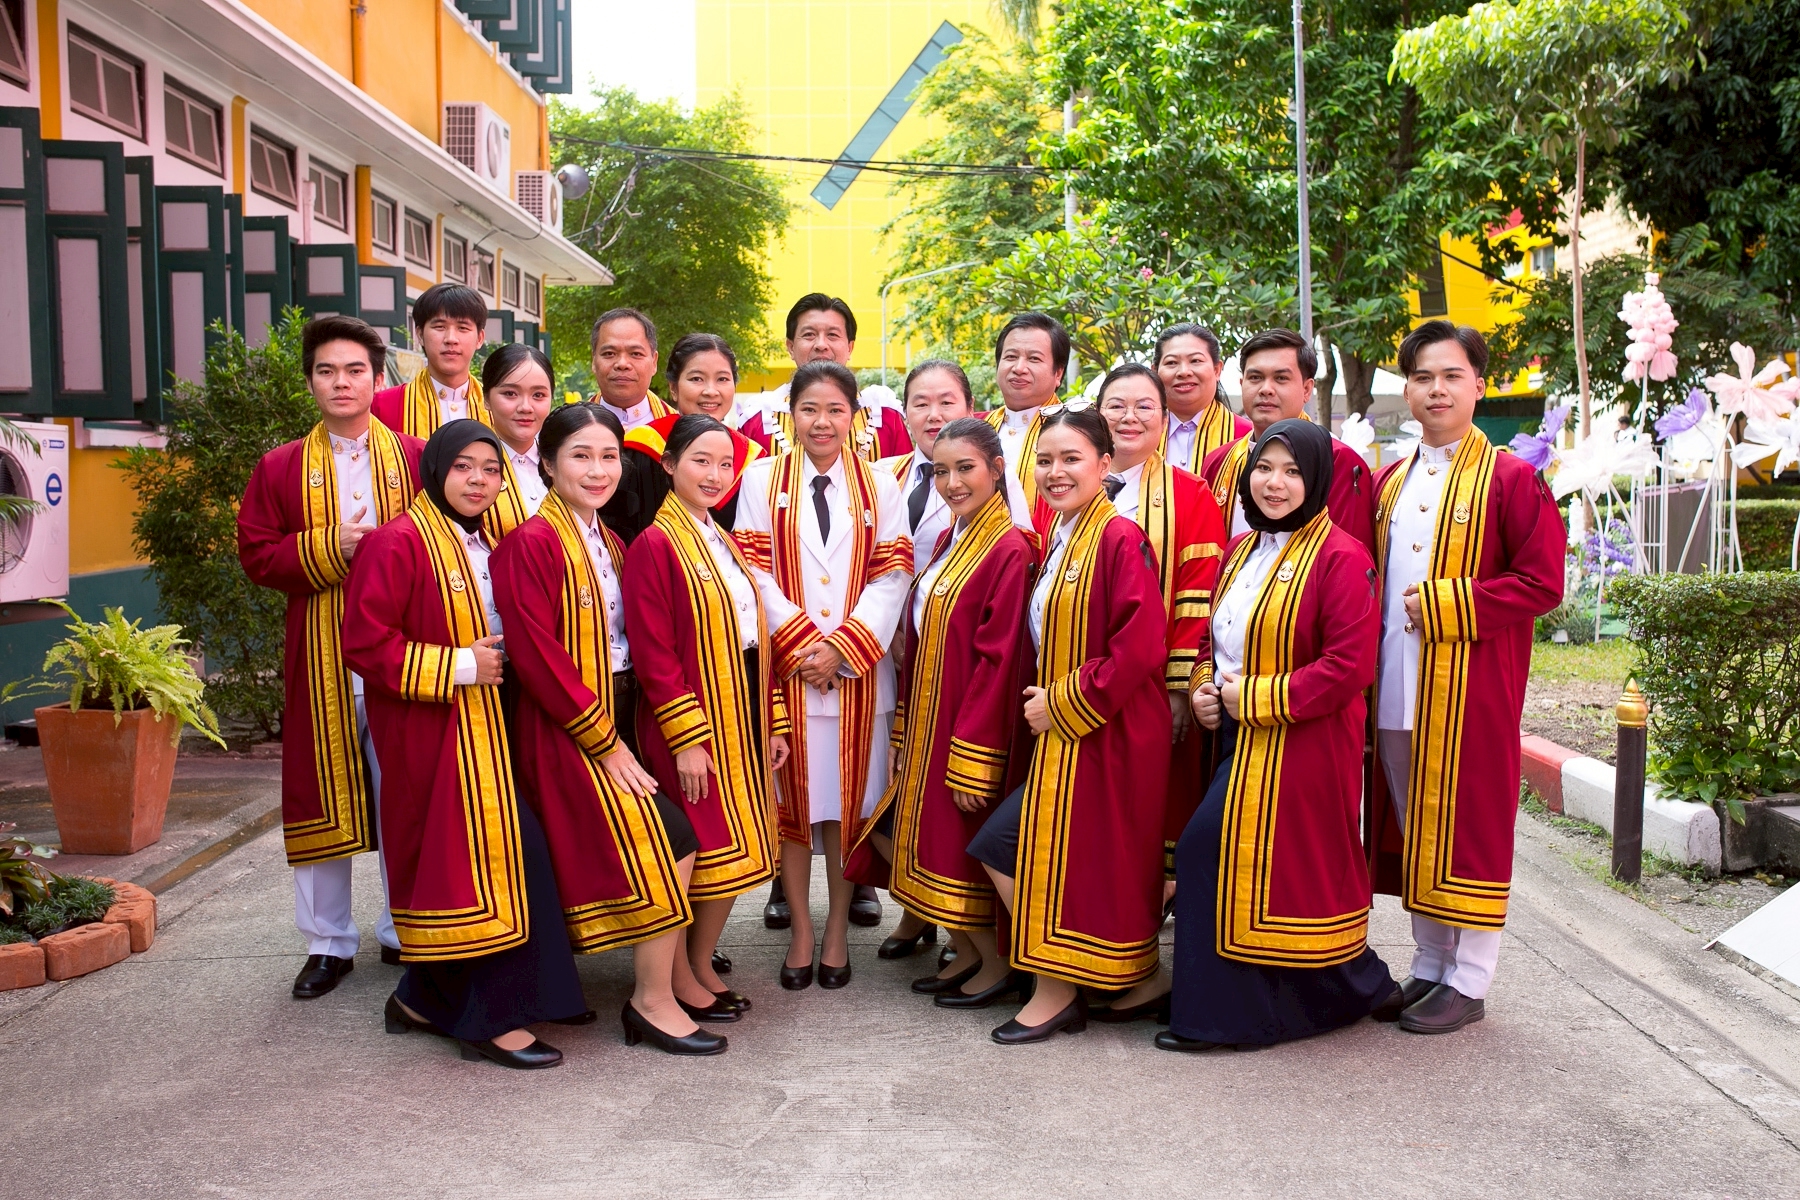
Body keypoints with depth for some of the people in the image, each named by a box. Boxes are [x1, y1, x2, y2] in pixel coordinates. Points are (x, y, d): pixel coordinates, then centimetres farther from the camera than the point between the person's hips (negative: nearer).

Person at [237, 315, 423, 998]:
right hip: (320, 656, 1)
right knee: (323, 796, 6)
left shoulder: (417, 459, 6)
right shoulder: (281, 469, 8)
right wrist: (329, 548, -12)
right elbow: (256, 555, 2)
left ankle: (405, 931, 22)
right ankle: (329, 942, 20)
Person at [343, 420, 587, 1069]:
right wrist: (459, 666, -18)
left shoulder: (486, 545, 14)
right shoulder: (398, 544, -12)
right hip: (431, 735, -9)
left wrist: (503, 662, 8)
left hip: (485, 730, 9)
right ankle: (493, 1019, 3)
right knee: (475, 864, -7)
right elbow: (365, 643, -17)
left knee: (477, 861, 11)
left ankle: (425, 999, 25)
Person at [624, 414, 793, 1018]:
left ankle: (702, 964, 25)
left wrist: (773, 722, 12)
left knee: (735, 850, 12)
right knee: (690, 851, -1)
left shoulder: (725, 544, 14)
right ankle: (678, 975, 15)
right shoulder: (654, 545, -12)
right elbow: (653, 654, -17)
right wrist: (687, 739, -19)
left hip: (743, 717, 8)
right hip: (691, 723, -8)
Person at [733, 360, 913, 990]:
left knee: (849, 798, 6)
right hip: (784, 666, 0)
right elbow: (755, 572, -2)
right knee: (791, 799, 5)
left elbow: (892, 576, -1)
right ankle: (799, 932, 17)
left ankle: (838, 930, 19)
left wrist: (842, 648, -12)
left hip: (858, 671, 1)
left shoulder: (880, 486, 7)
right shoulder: (762, 480, 5)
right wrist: (800, 645, -12)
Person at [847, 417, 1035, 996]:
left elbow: (999, 661, -19)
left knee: (961, 846, 0)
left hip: (970, 727, -9)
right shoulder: (948, 540, 10)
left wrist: (971, 763, -19)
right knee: (896, 832, 12)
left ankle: (994, 959, 23)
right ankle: (968, 952, 26)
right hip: (927, 727, 9)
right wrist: (905, 734, 11)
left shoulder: (1009, 550, -16)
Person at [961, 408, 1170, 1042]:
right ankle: (1026, 967, 26)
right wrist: (1045, 699, 6)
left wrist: (1062, 702, -16)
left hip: (1106, 734, -9)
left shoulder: (1121, 540, -16)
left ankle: (1058, 992, 11)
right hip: (1062, 733, 9)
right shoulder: (1057, 541, 13)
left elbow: (1140, 649, -23)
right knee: (998, 847, 10)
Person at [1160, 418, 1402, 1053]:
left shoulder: (1339, 557, -12)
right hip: (1241, 740, 8)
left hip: (1301, 746, -8)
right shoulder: (1241, 551, 13)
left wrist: (1255, 698, -16)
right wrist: (1203, 691, 2)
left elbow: (1350, 666, -19)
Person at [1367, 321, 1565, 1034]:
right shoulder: (1390, 484, 14)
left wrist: (1445, 604, -14)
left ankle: (1468, 981, 11)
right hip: (1396, 685, 6)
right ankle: (1428, 964, 24)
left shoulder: (1511, 479, -4)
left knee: (1466, 821, 0)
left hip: (1471, 685, -6)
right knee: (1412, 823, 11)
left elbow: (1542, 583, -10)